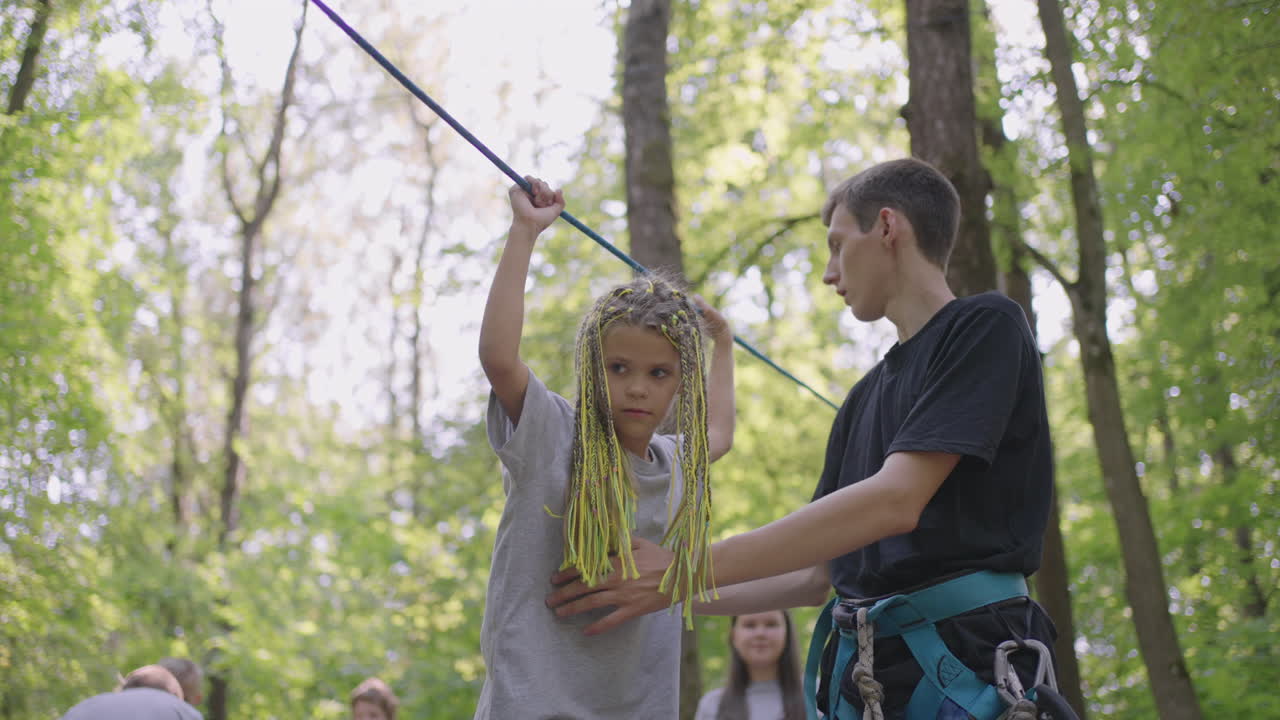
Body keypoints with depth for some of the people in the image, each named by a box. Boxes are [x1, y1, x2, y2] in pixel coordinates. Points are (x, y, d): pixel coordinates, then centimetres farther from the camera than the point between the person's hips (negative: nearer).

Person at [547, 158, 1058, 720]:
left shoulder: (987, 326, -3)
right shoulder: (864, 398, 21)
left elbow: (896, 500, -16)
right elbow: (818, 576, 21)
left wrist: (685, 571, -16)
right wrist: (664, 592, 17)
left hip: (967, 670, -7)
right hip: (866, 671, 7)